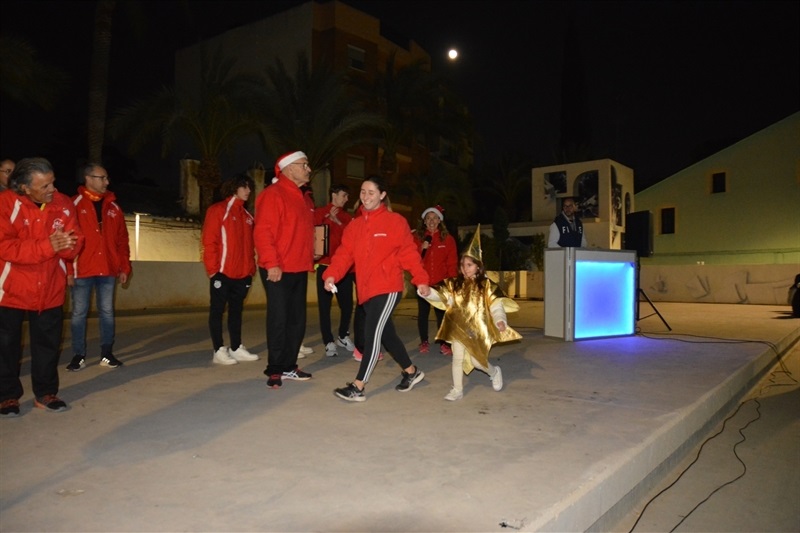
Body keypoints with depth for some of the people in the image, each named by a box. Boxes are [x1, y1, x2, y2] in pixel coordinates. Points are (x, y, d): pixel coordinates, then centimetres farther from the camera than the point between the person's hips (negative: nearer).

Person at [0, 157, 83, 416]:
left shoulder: (64, 204, -4)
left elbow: (75, 242, -2)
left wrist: (66, 244, -26)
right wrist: (48, 246, -32)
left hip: (50, 289, 3)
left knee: (48, 344, 10)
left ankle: (45, 393, 24)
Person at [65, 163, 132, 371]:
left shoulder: (113, 207, 11)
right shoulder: (74, 205, -2)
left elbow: (122, 239, 11)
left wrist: (124, 267, 5)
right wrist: (68, 269, -12)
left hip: (108, 270, 4)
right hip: (82, 270, -3)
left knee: (107, 312, 8)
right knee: (79, 313, 4)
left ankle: (107, 354, 17)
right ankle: (79, 356, 15)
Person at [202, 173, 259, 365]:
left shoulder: (247, 216, 16)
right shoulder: (218, 210, -4)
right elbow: (209, 241, -9)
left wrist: (251, 268, 8)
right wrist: (212, 268, -14)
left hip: (242, 274, 6)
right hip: (222, 272, -6)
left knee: (236, 310, 11)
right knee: (218, 310, 2)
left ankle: (236, 348, 18)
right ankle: (219, 351, 6)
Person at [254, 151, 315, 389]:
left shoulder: (305, 199, 17)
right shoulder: (273, 194, -10)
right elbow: (263, 232, -18)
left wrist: (309, 260, 14)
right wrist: (271, 263, -23)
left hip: (300, 270, 8)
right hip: (278, 270, -8)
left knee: (297, 320, 11)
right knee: (279, 320, -3)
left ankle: (289, 367, 23)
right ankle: (275, 369, 10)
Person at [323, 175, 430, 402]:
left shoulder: (395, 221, -3)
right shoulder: (354, 225, 11)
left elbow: (408, 252, -5)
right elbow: (344, 252, 3)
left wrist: (420, 279, -12)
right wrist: (332, 274, -13)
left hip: (388, 288, -7)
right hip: (366, 290, 7)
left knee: (372, 334, -11)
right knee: (386, 333, 17)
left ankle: (358, 387, -5)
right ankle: (411, 372, 36)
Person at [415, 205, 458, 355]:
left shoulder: (448, 239, 5)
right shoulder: (418, 238, 7)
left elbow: (452, 263, 1)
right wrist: (422, 249, -14)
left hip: (441, 283, -1)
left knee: (441, 313, -4)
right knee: (423, 312, 5)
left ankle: (444, 343, 3)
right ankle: (424, 342, 16)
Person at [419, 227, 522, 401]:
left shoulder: (486, 285, -2)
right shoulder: (454, 284, 4)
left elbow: (496, 304, -7)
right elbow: (440, 295, -6)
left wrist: (500, 320, -22)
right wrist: (427, 292, -27)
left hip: (478, 328, -2)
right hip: (459, 328, 2)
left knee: (476, 360, 0)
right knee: (458, 358, -1)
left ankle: (494, 371, 33)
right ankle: (457, 390, 14)